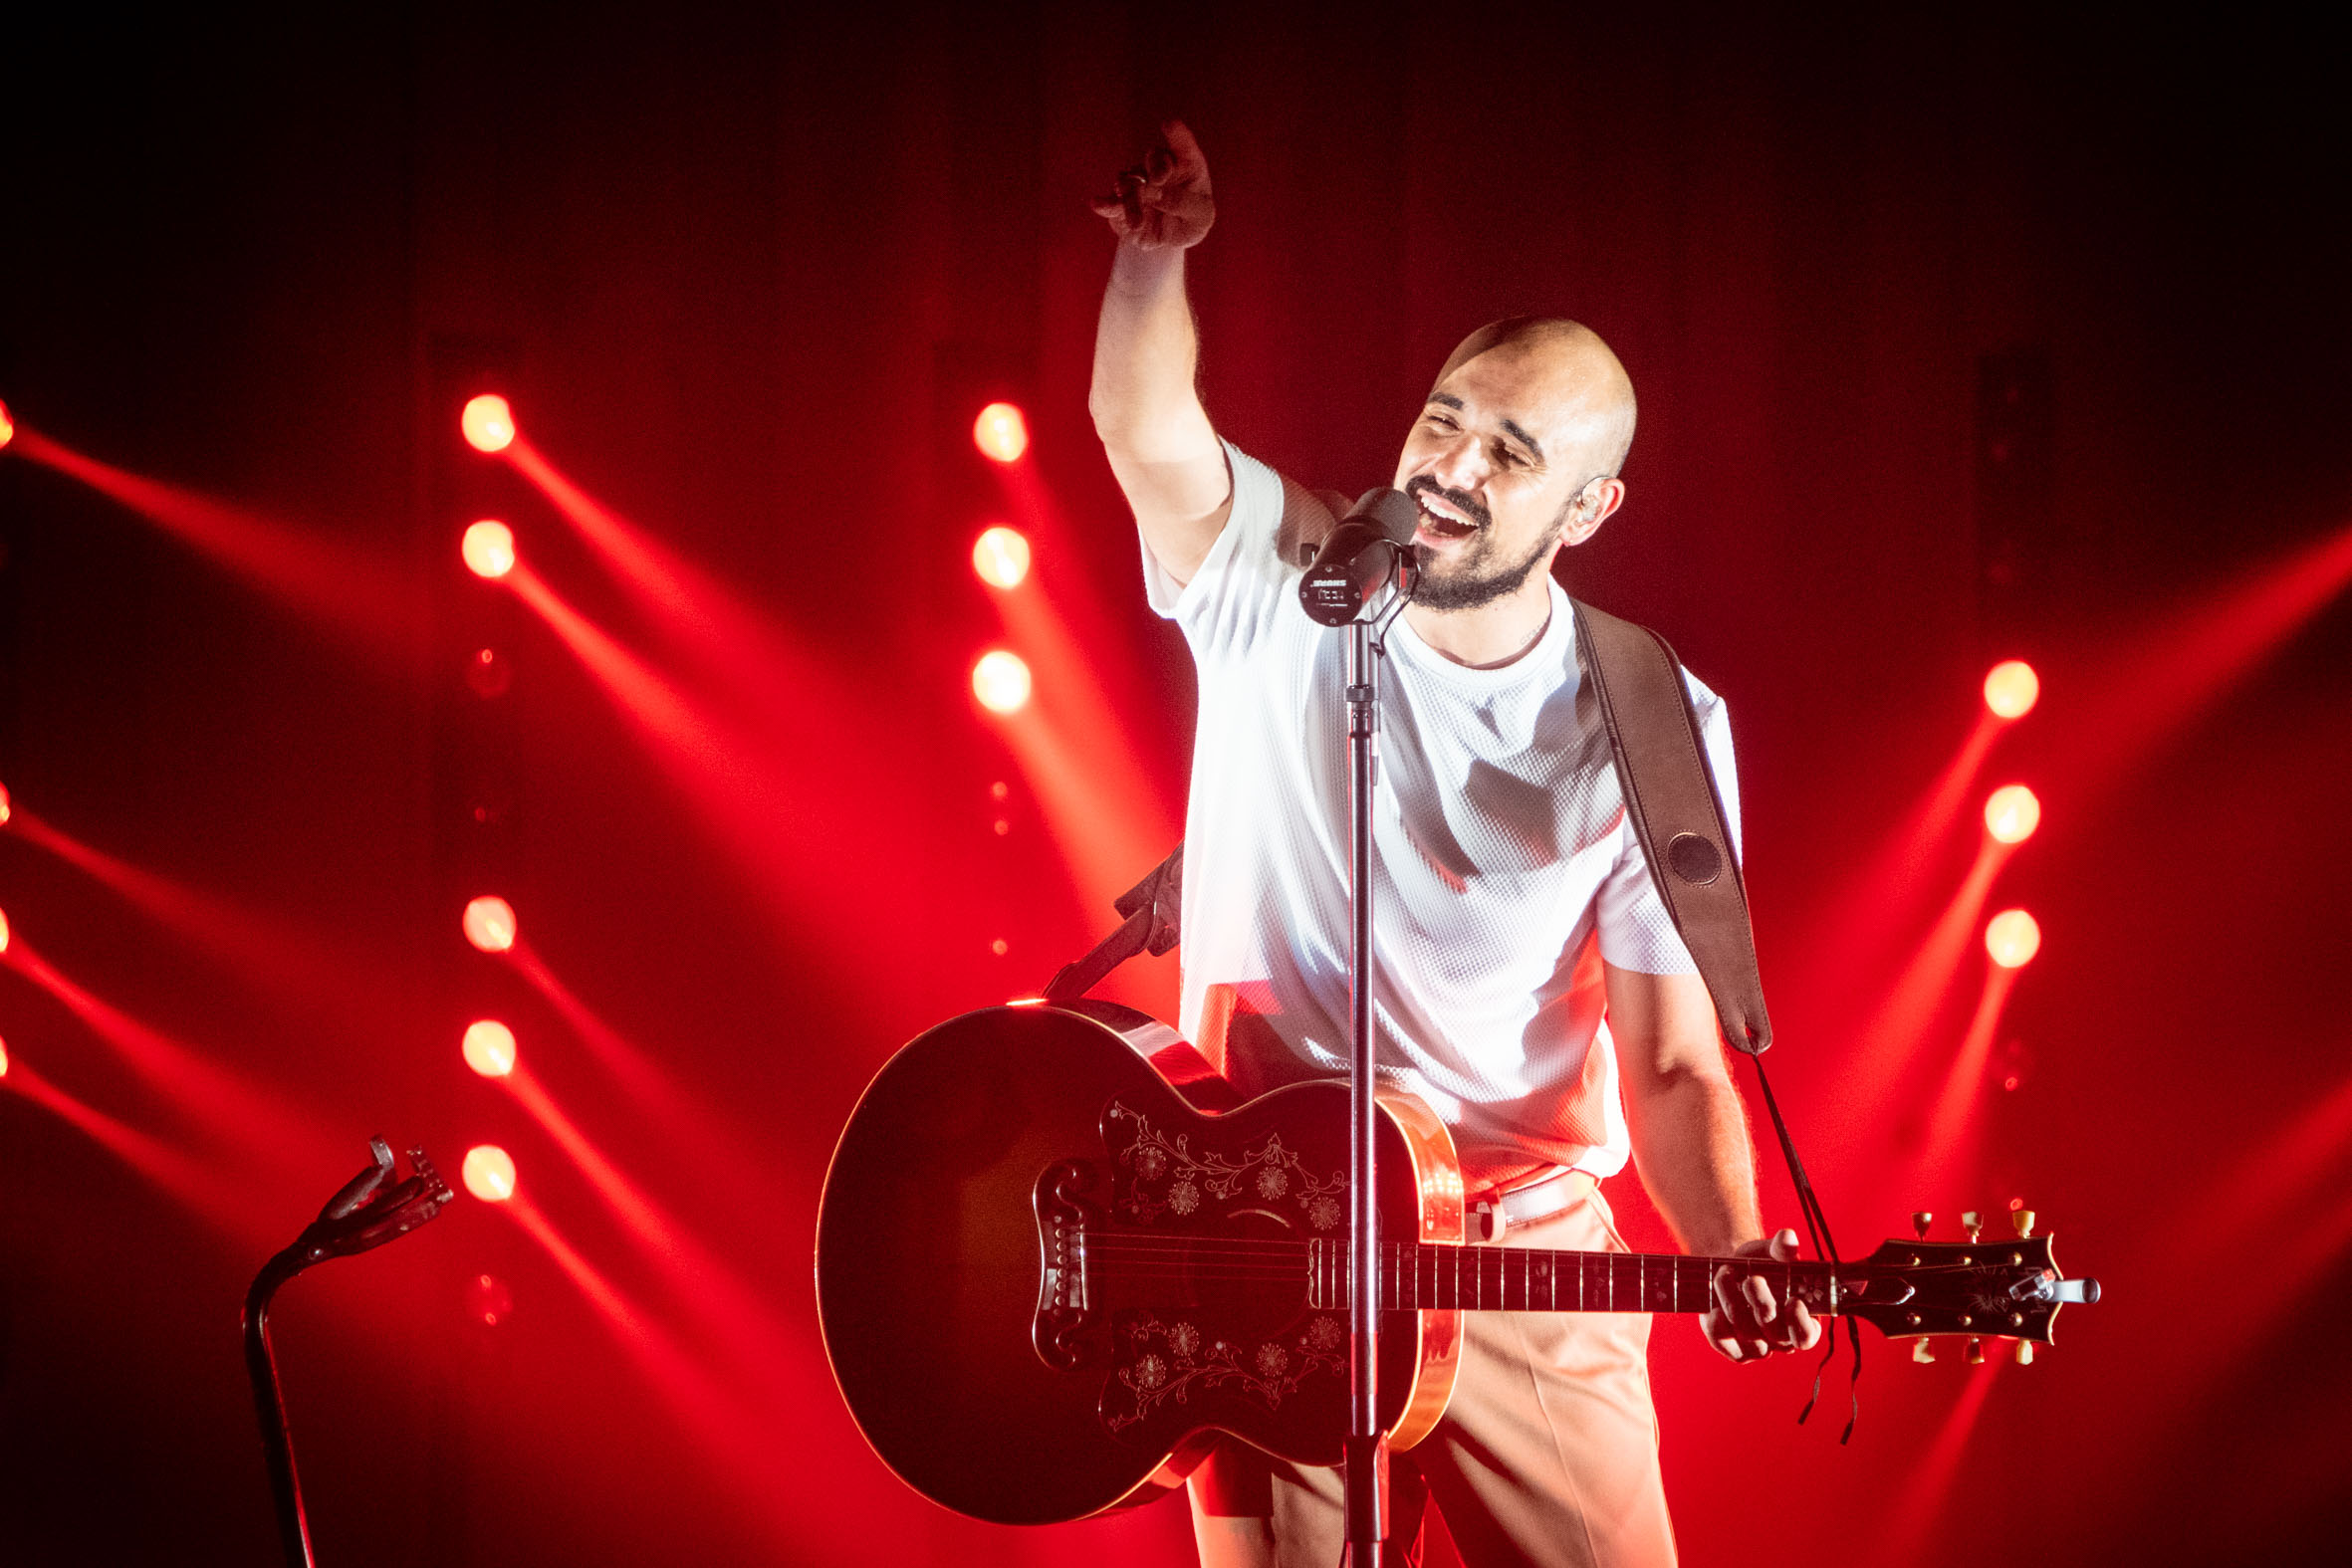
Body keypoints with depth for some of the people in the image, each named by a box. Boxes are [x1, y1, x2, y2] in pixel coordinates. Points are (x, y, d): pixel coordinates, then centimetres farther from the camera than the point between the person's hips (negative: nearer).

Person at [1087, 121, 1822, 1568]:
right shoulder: (1276, 591, -4)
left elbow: (1671, 1063, -5)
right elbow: (1147, 431, -24)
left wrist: (1734, 1258, -22)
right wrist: (1155, 255, -42)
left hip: (1529, 1256, 1)